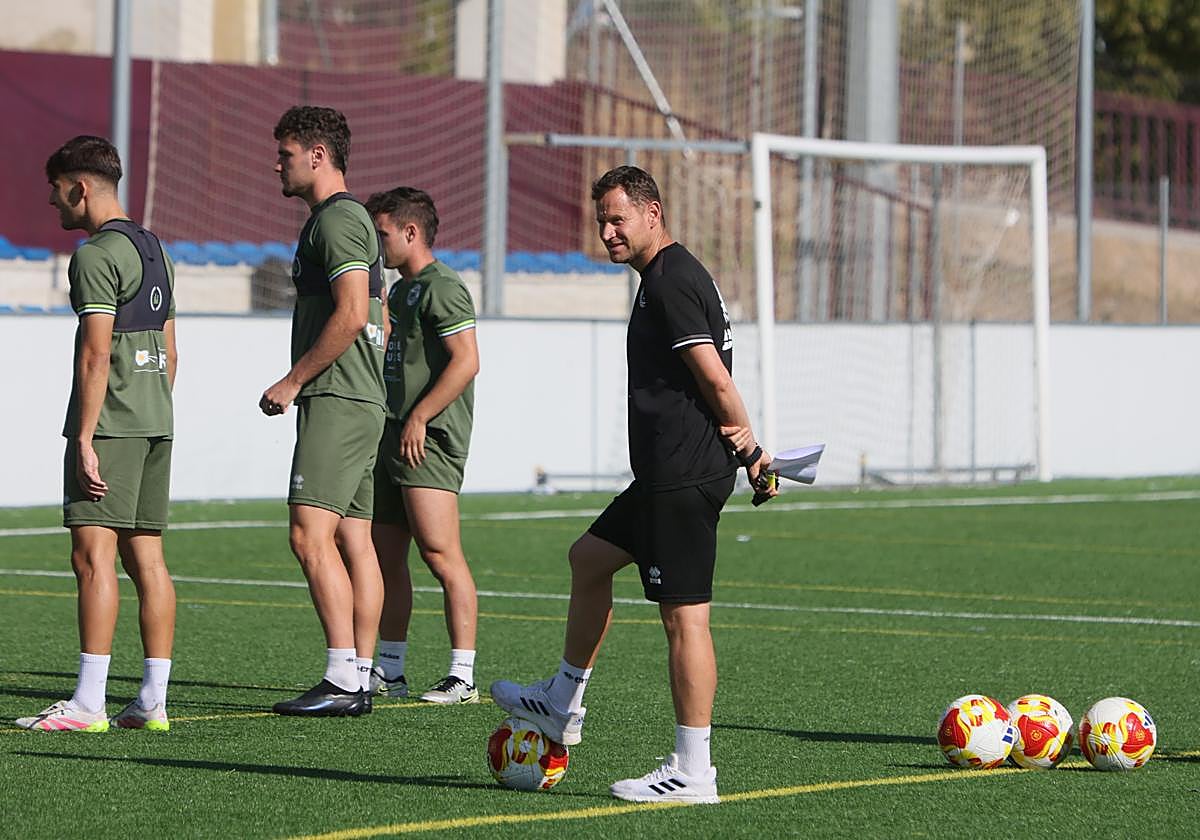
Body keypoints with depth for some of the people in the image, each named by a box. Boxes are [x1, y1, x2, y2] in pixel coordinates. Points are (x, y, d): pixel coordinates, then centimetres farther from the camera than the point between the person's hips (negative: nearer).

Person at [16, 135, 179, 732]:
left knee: (93, 555, -10)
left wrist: (85, 440, -17)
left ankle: (88, 704, -14)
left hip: (109, 421, -9)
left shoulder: (96, 255, -10)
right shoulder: (154, 250, 18)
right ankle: (153, 701, 6)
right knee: (146, 557, 8)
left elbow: (95, 354, -17)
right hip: (155, 419, 9)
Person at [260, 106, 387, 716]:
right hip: (360, 400, 11)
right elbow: (372, 317, 24)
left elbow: (352, 314, -21)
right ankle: (359, 679, 7)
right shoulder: (350, 219, 21)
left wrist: (292, 381, -16)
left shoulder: (337, 220, -11)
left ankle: (341, 680, -19)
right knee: (354, 540, 8)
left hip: (336, 402, -11)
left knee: (310, 534, -15)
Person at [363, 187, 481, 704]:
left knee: (440, 554, -13)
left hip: (428, 442, -10)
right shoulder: (399, 291, 21)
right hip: (391, 439, 10)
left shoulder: (441, 288, -10)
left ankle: (463, 676, -13)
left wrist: (418, 417, -20)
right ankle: (389, 671, 17)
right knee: (385, 557, 10)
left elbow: (466, 361, -19)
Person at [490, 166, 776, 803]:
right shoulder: (667, 277, 19)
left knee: (684, 616, -9)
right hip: (667, 475, 11)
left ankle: (693, 772, -8)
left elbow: (714, 376, -19)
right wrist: (747, 448, 15)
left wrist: (746, 444, -7)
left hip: (684, 478, -11)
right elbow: (715, 377, 21)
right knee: (589, 558, 25)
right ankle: (563, 705, 37)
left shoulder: (672, 281, -14)